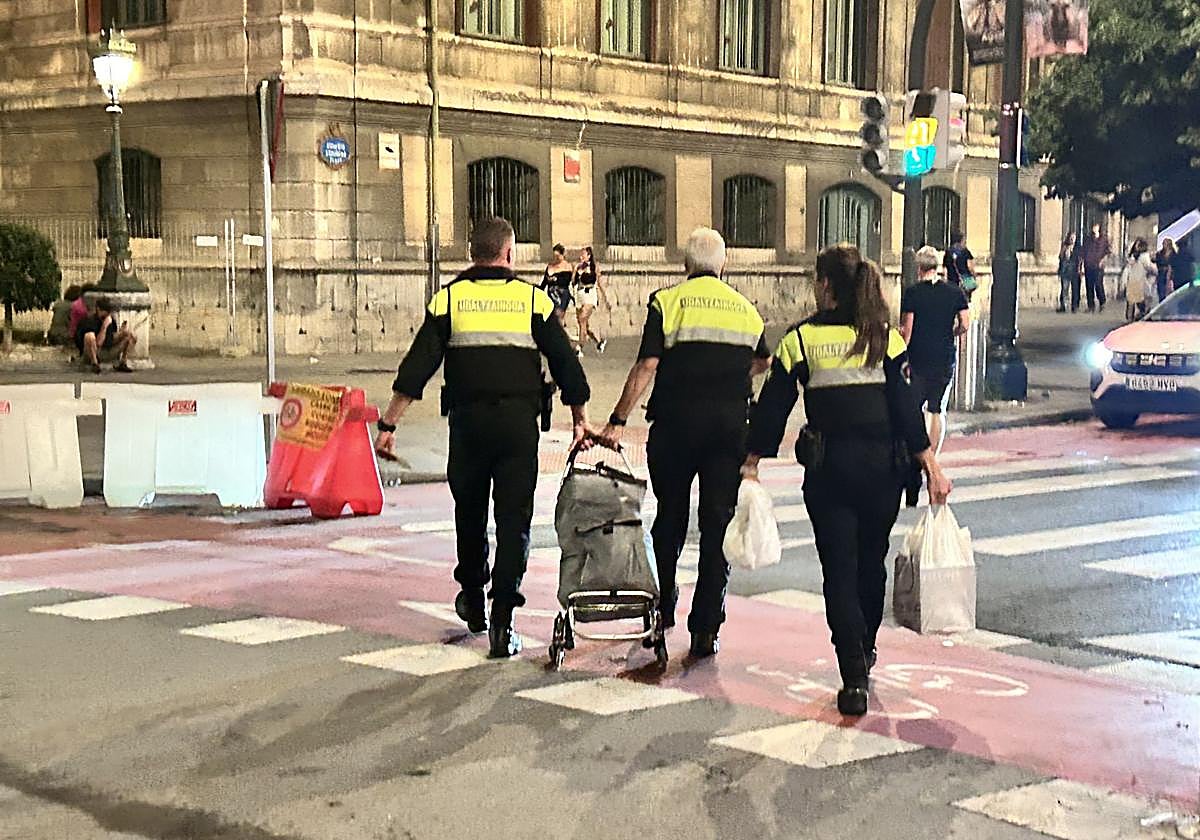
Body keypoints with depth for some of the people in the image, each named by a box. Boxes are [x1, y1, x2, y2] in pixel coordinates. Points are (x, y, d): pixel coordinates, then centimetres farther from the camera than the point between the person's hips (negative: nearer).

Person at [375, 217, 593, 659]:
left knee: (469, 512, 19)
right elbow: (566, 365, 5)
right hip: (519, 422, -1)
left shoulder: (449, 298, 4)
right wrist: (581, 421, 17)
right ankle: (502, 622, -5)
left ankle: (473, 602, 34)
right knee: (514, 520, 2)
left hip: (468, 423, 1)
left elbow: (416, 368, -1)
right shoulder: (533, 299, 4)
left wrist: (388, 424, 1)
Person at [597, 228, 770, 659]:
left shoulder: (667, 301, -2)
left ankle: (663, 607, 28)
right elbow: (762, 362, 28)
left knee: (670, 518, 16)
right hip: (731, 426, 2)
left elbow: (646, 365, -10)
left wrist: (617, 421, -8)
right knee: (718, 526, 3)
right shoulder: (746, 309, 10)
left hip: (676, 423, -1)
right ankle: (706, 630, 2)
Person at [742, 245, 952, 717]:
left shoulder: (800, 339, -3)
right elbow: (905, 405, -5)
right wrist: (930, 464, -4)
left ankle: (854, 680, -8)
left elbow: (773, 406, 1)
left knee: (839, 572, 1)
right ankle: (864, 651, 40)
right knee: (871, 562, 20)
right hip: (883, 464, 2)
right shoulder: (885, 337, 1)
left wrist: (753, 460, 12)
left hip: (827, 468, -2)